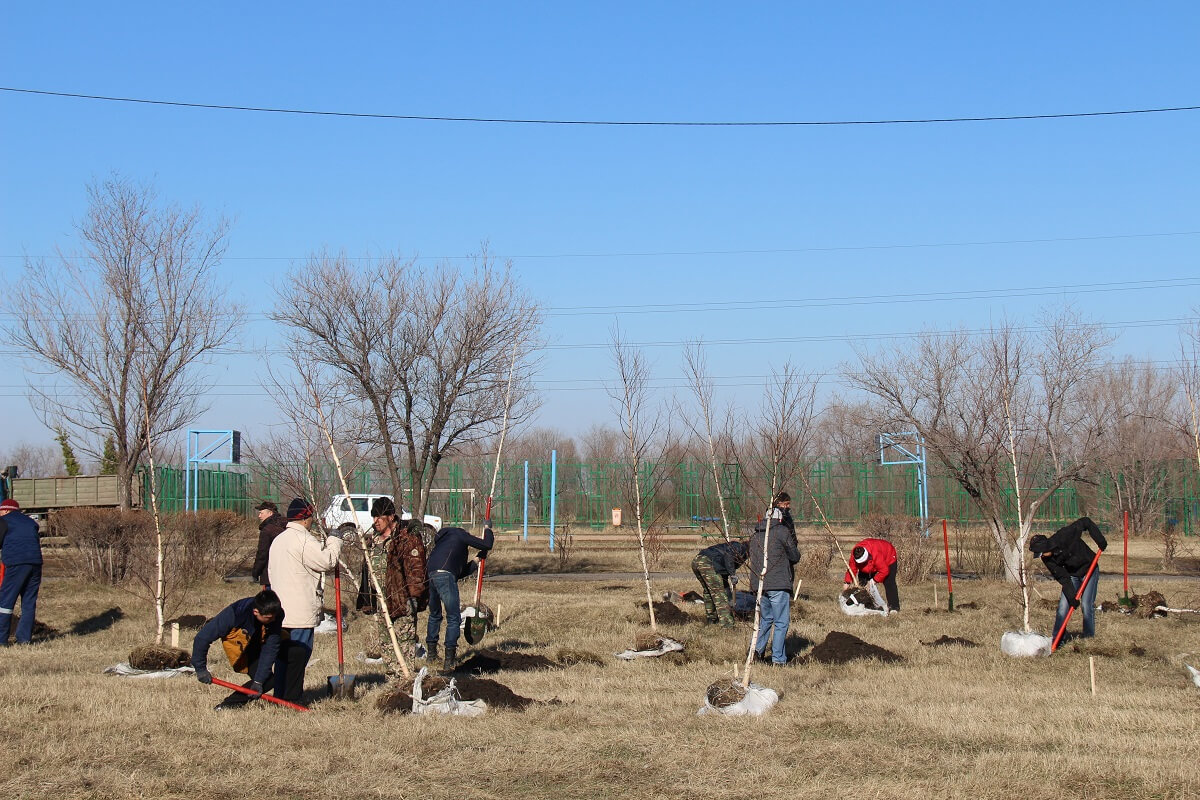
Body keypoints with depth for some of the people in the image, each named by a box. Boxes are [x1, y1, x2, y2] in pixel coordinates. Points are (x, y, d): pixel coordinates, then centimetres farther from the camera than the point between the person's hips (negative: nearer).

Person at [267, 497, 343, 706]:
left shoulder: (278, 540, 16)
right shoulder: (303, 539, -14)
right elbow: (327, 561, -14)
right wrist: (334, 540, 1)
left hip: (280, 609, 9)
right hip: (300, 612, -9)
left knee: (283, 656, 13)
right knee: (298, 655, -5)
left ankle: (280, 697, 17)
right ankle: (291, 699, -5)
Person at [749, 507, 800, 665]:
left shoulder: (755, 535, 14)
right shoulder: (782, 532, -4)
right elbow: (795, 557, -1)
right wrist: (796, 548, 20)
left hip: (759, 584, 6)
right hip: (778, 585, -6)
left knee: (766, 619, 21)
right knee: (781, 623, -1)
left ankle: (758, 649, 13)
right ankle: (778, 658, -3)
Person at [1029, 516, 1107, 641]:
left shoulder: (1064, 536, -30)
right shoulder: (1047, 559, -15)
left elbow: (1086, 522, -20)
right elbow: (1062, 577, -15)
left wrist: (1100, 541, -23)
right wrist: (1071, 595, -26)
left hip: (1089, 571, -4)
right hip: (1071, 574, 4)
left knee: (1087, 606, -11)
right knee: (1063, 606, -6)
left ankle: (1089, 638, 1)